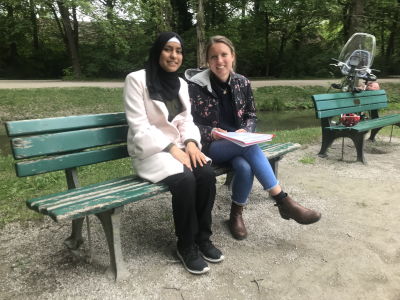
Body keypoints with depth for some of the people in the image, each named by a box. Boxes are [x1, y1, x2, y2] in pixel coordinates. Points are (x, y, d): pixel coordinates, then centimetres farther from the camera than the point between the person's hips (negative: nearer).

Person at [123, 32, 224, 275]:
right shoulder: (136, 80, -9)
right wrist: (171, 148, -22)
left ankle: (203, 237, -5)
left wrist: (190, 142, -10)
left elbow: (186, 120, 11)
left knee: (207, 173, -23)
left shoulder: (181, 83, 12)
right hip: (150, 150, -5)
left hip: (178, 146, 6)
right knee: (185, 179, -31)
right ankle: (186, 245, -10)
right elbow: (139, 127, -15)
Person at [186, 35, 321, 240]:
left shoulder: (242, 83, 5)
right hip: (210, 146, -3)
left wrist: (245, 131, -9)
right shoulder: (196, 85, -7)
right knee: (250, 146, -32)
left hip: (238, 144, 4)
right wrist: (211, 132, -21)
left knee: (245, 167, -31)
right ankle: (283, 201, -25)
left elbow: (251, 116, 12)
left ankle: (236, 214, -5)